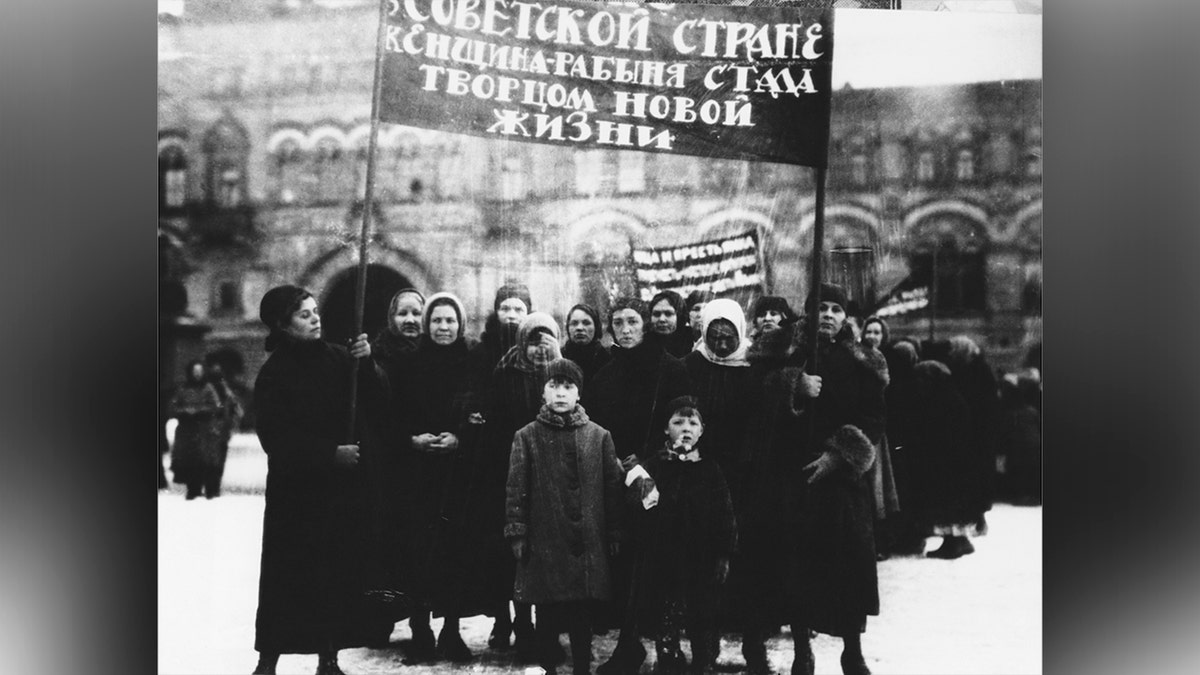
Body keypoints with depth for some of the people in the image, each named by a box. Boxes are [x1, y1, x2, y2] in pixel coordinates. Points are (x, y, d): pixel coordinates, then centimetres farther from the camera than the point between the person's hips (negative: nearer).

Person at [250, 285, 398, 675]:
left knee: (342, 571, 5)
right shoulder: (274, 373, -4)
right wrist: (330, 453, -19)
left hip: (351, 485, 3)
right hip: (299, 489, -3)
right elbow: (277, 437, -11)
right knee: (291, 574, -2)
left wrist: (366, 364, -15)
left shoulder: (338, 358, 6)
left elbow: (380, 402, 1)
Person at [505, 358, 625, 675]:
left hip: (588, 541, 1)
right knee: (547, 615, 6)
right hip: (543, 542, -1)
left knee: (583, 615, 6)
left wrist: (613, 534, 2)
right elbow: (516, 488, 0)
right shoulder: (527, 437, 3)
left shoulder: (599, 436, 6)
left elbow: (612, 487, 6)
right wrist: (516, 533, -6)